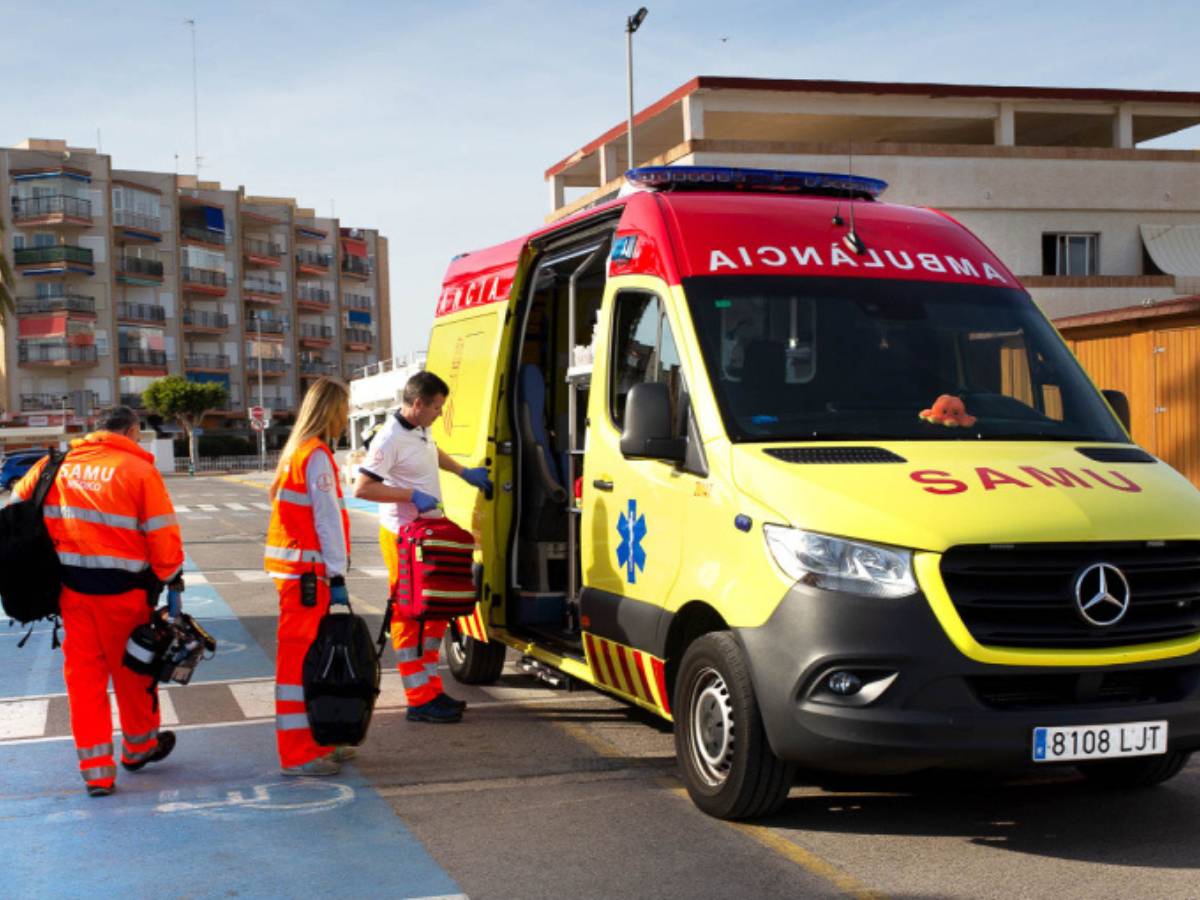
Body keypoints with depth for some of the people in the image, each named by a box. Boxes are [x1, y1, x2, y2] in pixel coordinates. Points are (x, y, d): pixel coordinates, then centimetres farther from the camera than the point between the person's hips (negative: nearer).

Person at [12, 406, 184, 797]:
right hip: (121, 588, -3)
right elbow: (163, 535, -10)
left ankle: (96, 770, 12)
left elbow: (20, 503, 16)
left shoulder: (58, 462, 5)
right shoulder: (139, 470, -9)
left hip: (70, 586, 3)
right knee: (132, 669, 16)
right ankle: (138, 746, 35)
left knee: (83, 673, 10)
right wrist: (171, 576, 6)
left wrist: (45, 559, 23)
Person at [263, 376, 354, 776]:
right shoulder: (317, 457, -13)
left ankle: (314, 743, 24)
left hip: (293, 569, 10)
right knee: (300, 657, -6)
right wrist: (337, 576, -15)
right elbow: (328, 521, -16)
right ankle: (297, 755, -2)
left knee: (304, 655, 15)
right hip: (308, 573, -10)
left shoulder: (296, 453, 16)